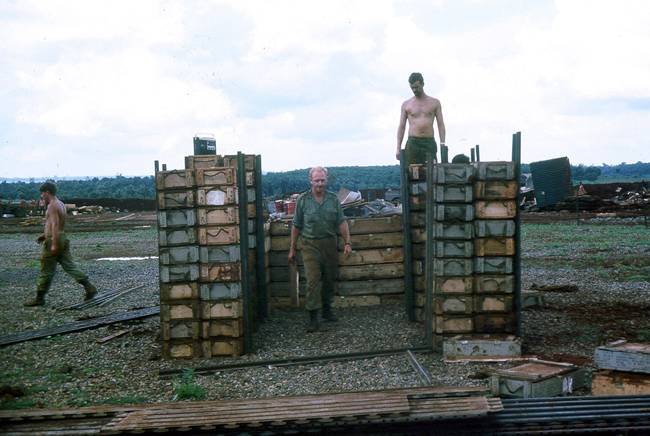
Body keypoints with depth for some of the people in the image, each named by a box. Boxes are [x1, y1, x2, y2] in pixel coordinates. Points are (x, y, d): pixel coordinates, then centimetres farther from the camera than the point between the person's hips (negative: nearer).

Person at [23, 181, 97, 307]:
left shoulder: (52, 206, -14)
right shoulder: (61, 204, 16)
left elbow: (55, 224, -23)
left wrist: (54, 244, -26)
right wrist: (45, 235, 28)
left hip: (53, 240, -9)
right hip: (63, 238, 9)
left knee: (47, 271, 0)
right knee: (70, 266, 7)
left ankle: (40, 298, 8)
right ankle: (89, 287, -2)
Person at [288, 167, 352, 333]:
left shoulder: (333, 199, 4)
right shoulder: (303, 200, -2)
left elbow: (342, 222, 7)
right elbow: (296, 226, 4)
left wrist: (347, 242, -2)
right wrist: (292, 249, 6)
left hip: (329, 243, 3)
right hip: (310, 244, -3)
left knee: (330, 278, 10)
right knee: (313, 278, -12)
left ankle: (327, 309, 29)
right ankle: (313, 317, -11)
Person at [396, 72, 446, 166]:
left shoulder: (435, 103, 12)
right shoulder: (406, 104, 12)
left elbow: (441, 124, 9)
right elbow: (401, 127, 11)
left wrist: (442, 144, -4)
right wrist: (398, 148, 3)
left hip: (429, 143, 0)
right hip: (412, 143, 0)